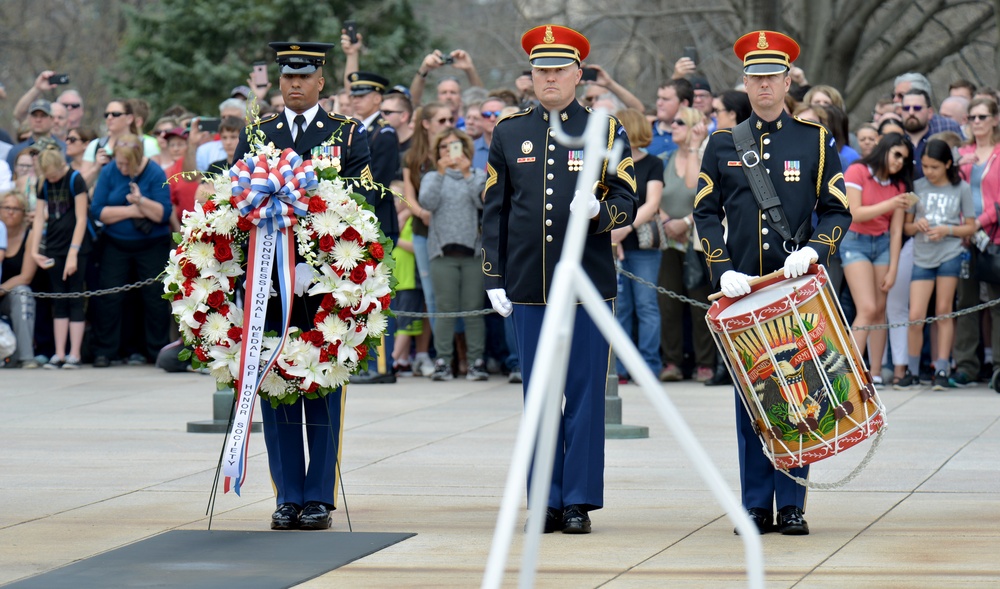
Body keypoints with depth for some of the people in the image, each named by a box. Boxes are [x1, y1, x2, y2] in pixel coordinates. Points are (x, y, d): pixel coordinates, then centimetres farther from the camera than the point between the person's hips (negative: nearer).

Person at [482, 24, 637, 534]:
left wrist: (599, 211, -21)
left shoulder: (605, 131, 4)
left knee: (585, 394, 0)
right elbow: (494, 210, 11)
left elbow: (627, 202, 2)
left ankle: (579, 501, 5)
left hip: (588, 283, -2)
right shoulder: (509, 133, 10)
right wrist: (494, 278, 5)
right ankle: (547, 501, 10)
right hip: (529, 287, 2)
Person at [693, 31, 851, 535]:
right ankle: (756, 506, 7)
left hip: (798, 287, -1)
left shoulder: (816, 140, 5)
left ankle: (792, 506, 5)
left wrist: (813, 250, -14)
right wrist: (723, 271, -7)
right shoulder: (722, 144, 8)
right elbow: (706, 214, 7)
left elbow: (837, 211, 4)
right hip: (741, 290, 1)